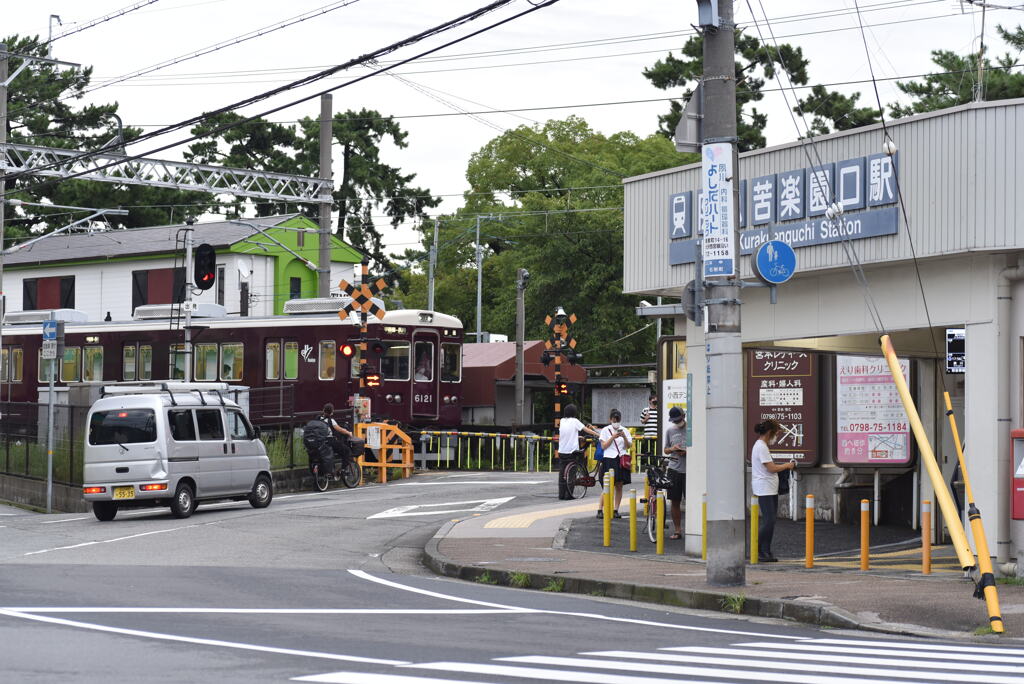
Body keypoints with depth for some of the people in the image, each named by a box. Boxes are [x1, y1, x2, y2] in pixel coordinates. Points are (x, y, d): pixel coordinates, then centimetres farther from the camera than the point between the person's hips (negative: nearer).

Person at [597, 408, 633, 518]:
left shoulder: (625, 430, 11)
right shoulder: (605, 430, 4)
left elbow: (628, 446, 5)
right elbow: (603, 446, -3)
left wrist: (624, 437, -12)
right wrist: (613, 437, -13)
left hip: (621, 460, 3)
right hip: (609, 460, -3)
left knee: (619, 486, 2)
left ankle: (615, 510, 8)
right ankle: (600, 509, -7)